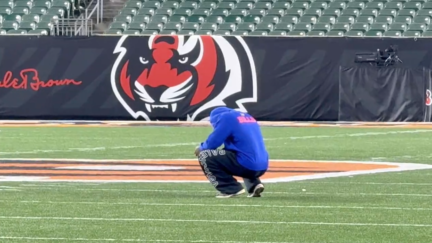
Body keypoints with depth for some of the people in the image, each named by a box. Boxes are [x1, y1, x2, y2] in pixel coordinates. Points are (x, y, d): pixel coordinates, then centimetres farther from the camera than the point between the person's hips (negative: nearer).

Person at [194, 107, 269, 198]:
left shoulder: (226, 118, 0)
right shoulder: (248, 117, 24)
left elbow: (212, 143, -4)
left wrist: (201, 148, 18)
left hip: (247, 165, -8)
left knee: (204, 155, -1)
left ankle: (230, 189, -4)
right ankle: (254, 184, 14)